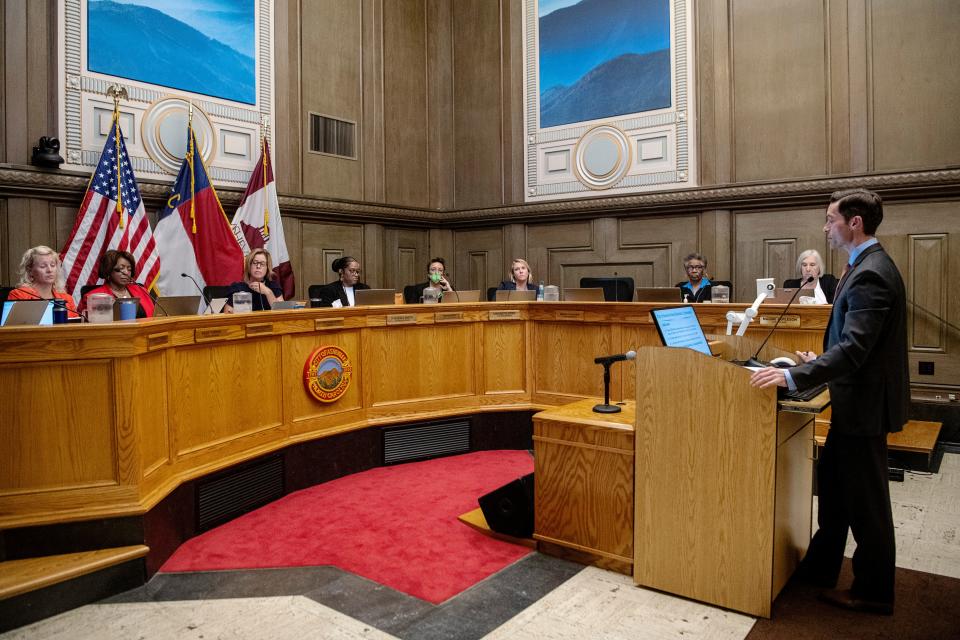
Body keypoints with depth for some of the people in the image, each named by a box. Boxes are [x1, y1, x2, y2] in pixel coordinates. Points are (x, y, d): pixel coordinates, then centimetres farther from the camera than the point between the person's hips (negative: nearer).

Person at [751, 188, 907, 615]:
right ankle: (819, 569, 35)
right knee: (833, 484, 20)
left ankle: (873, 592, 24)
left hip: (863, 403, -10)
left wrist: (793, 376, -36)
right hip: (856, 400, 10)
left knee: (865, 500, 6)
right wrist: (819, 360, 19)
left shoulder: (870, 274, -23)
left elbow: (854, 349, -31)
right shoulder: (867, 266, 9)